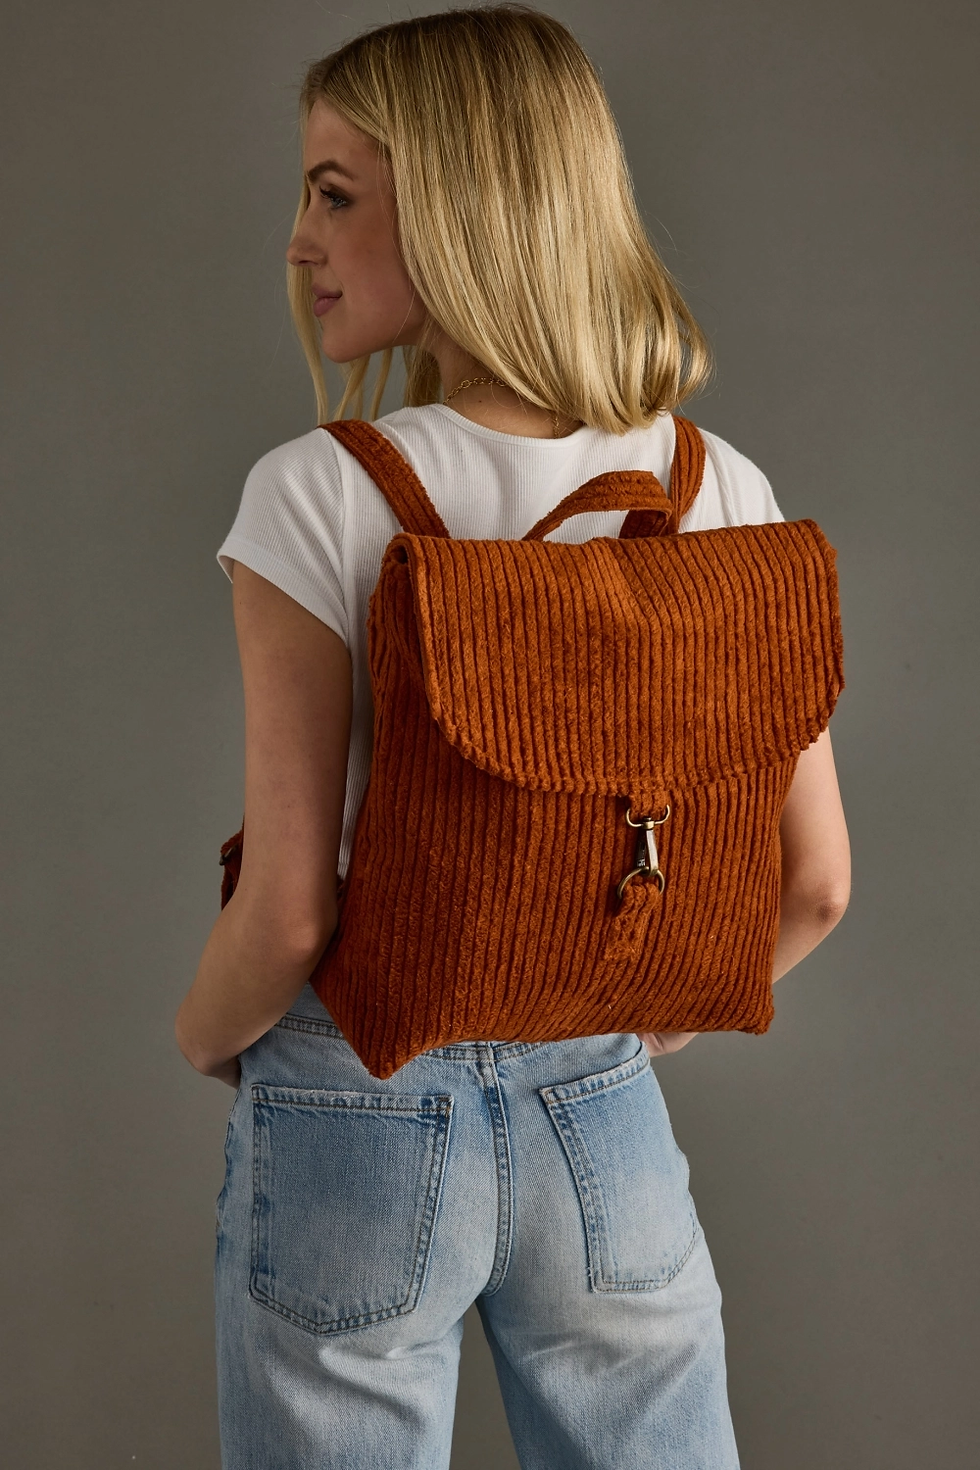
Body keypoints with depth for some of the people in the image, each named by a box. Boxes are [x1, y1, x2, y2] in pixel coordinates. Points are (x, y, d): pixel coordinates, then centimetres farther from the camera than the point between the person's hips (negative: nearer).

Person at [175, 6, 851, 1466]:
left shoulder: (320, 499, -18)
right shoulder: (725, 492, -6)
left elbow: (287, 917, -17)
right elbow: (812, 882, -2)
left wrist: (203, 1032, 4)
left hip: (357, 1124, -3)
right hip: (607, 1117, 3)